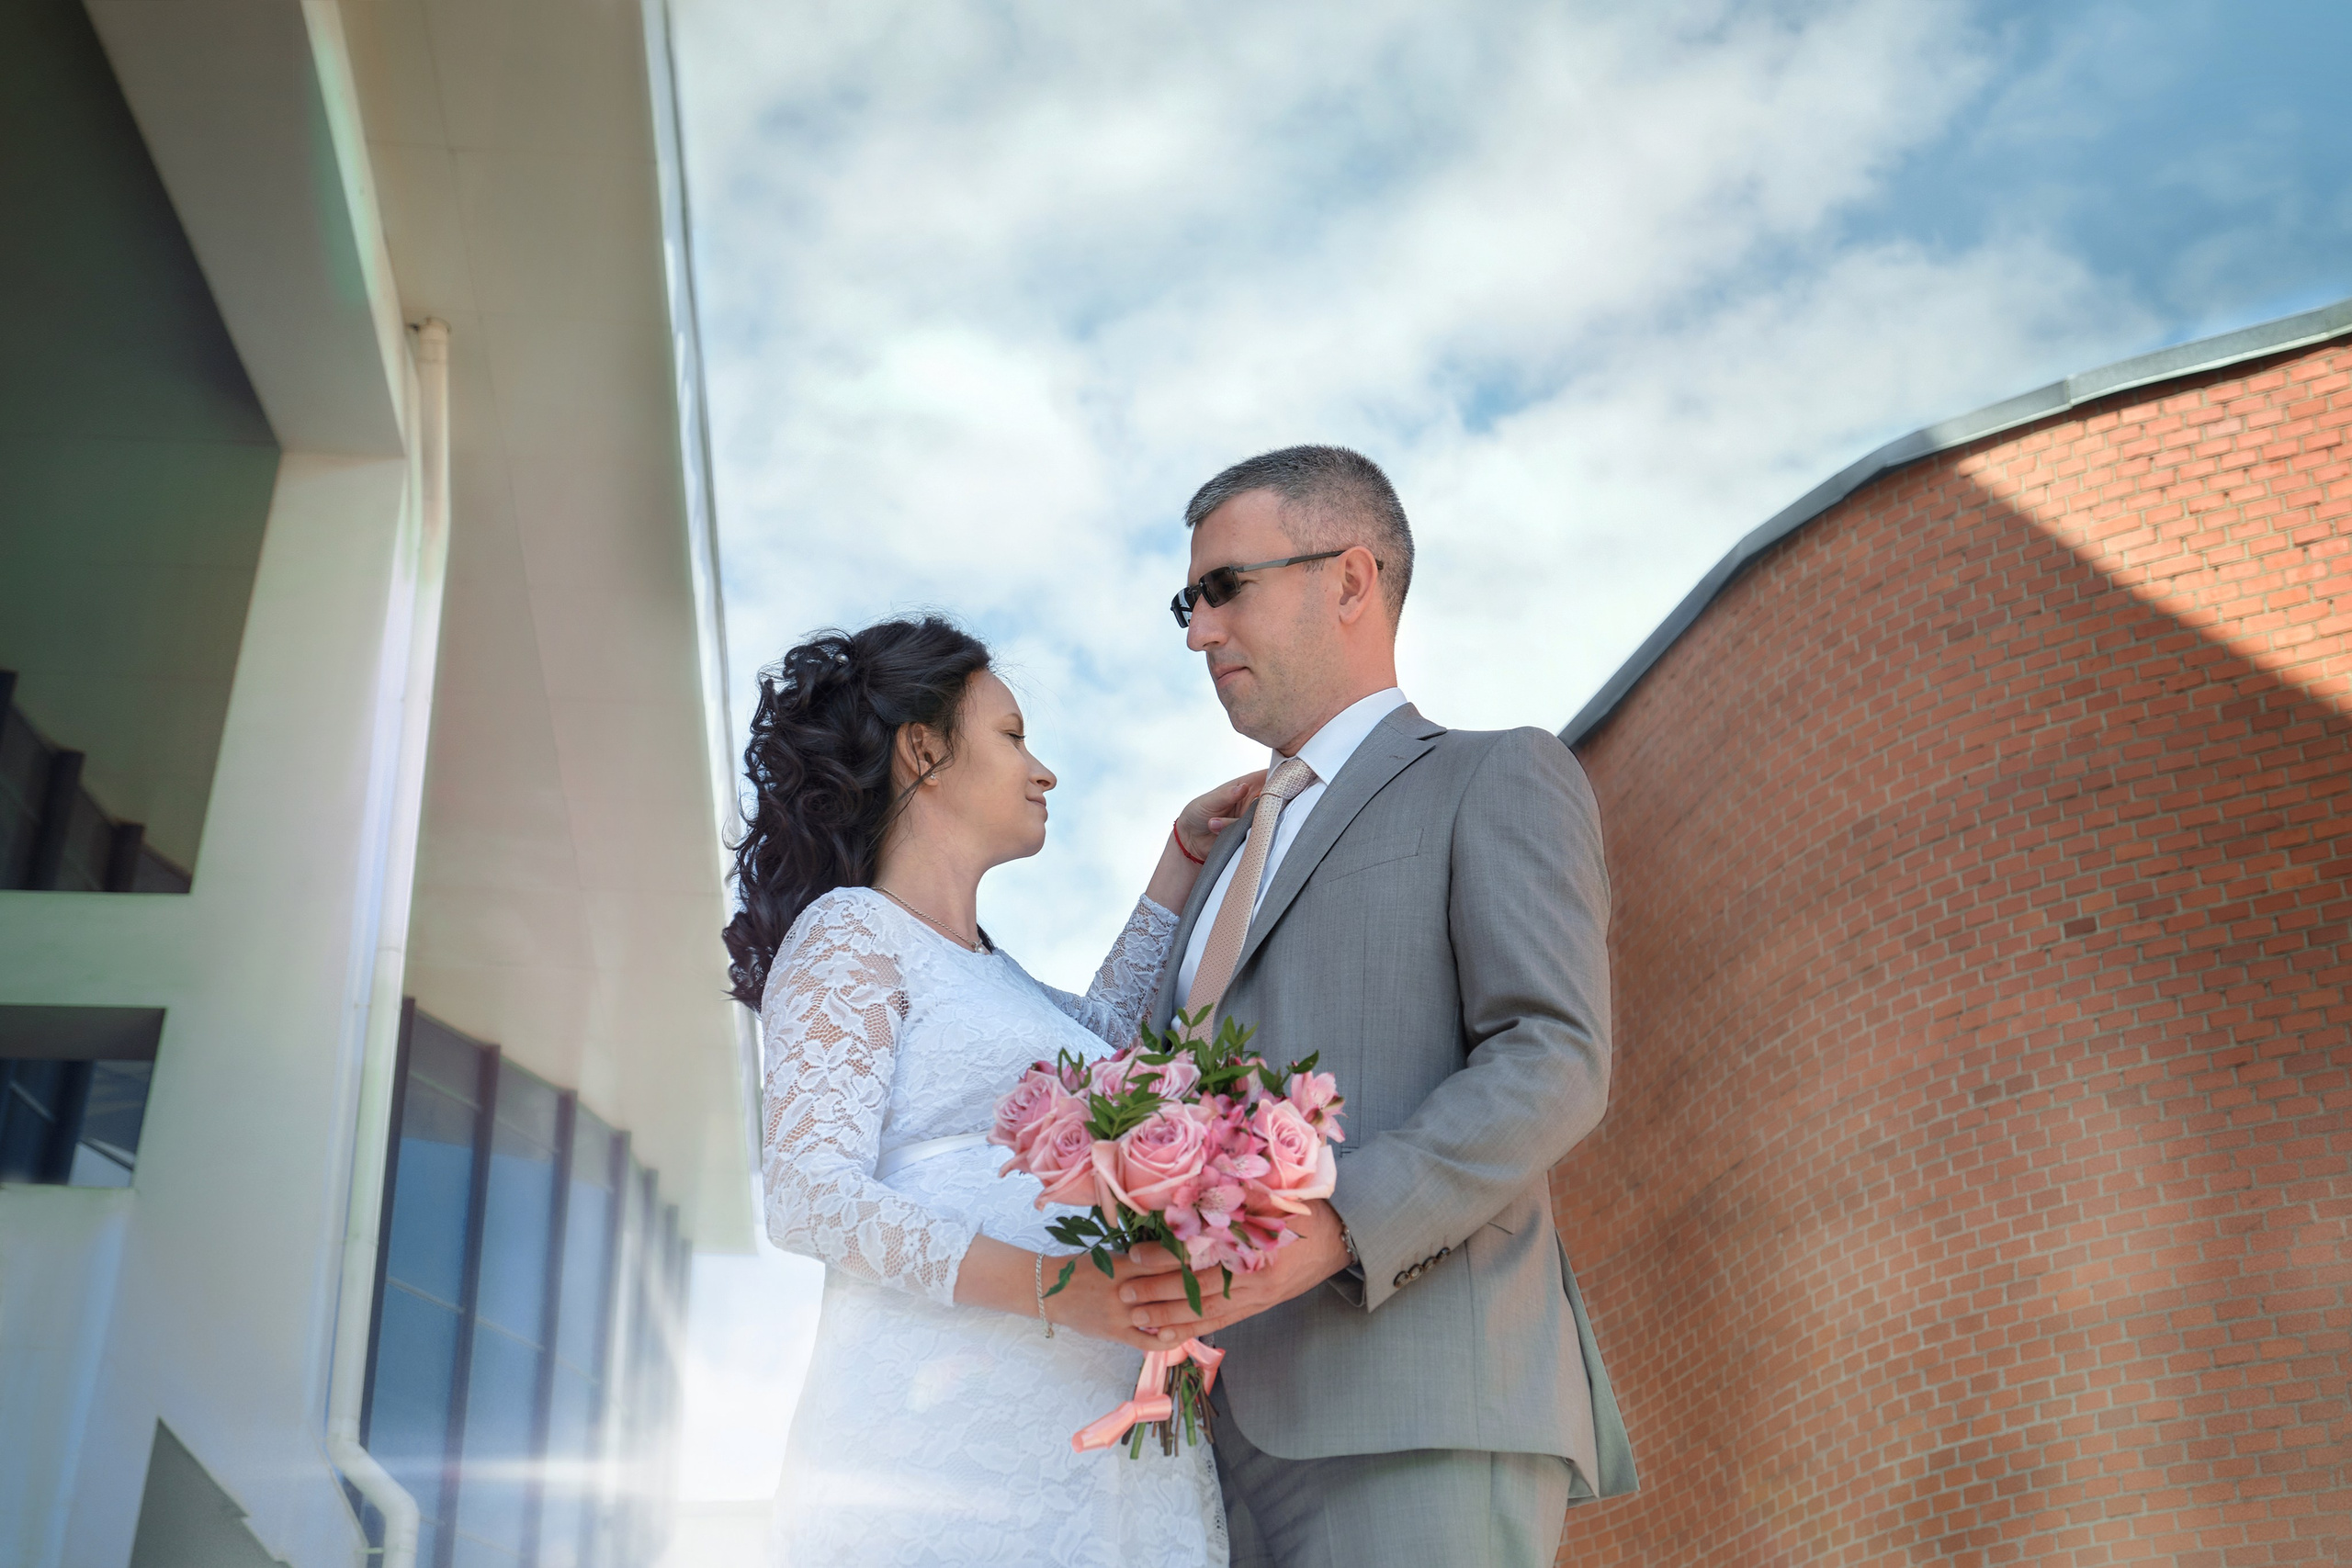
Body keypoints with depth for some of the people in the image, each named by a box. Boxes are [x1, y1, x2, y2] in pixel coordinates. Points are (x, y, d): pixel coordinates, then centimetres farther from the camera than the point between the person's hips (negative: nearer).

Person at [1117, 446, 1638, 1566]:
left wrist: (1331, 1232, -22)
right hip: (1233, 1432, 7)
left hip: (1419, 1425, -7)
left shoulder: (1500, 781, 6)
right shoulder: (1233, 857, 29)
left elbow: (1552, 1063, -9)